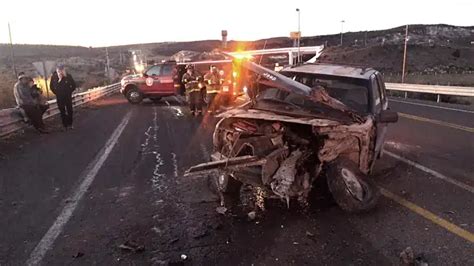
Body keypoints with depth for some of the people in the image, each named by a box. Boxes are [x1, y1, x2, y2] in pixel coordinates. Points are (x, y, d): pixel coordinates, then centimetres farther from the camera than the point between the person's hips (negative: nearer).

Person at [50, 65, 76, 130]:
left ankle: (70, 124, 18)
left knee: (70, 110, 3)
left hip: (68, 97, 0)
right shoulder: (54, 77, -8)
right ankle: (65, 125, 11)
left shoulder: (68, 76, -8)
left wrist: (69, 92, 4)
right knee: (62, 112, 3)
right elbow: (52, 86, 2)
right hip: (59, 97, 0)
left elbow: (73, 85, 3)